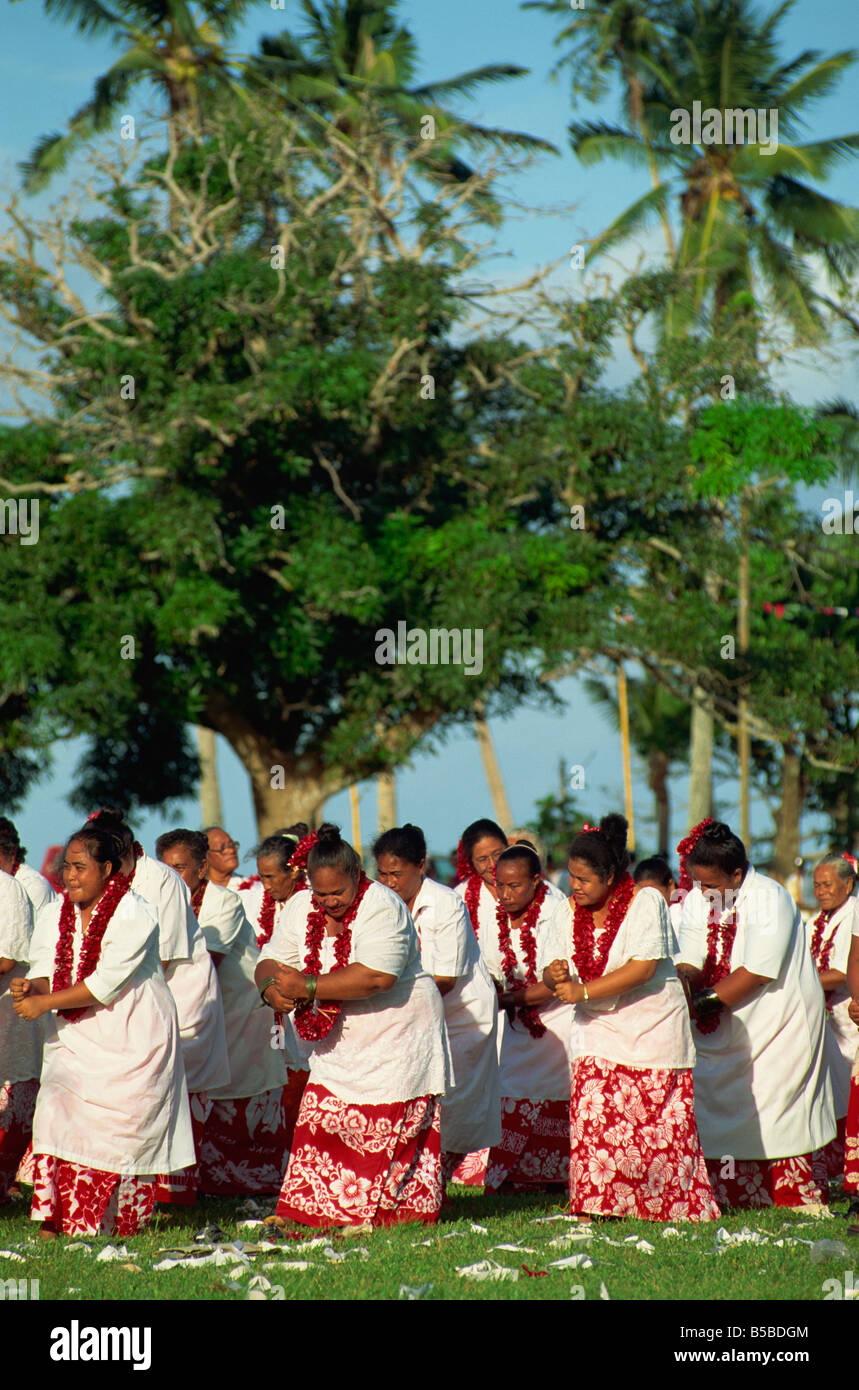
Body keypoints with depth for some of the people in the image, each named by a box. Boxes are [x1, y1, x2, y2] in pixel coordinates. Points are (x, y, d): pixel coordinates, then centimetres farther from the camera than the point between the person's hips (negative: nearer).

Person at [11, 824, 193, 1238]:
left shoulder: (134, 916, -14)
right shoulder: (54, 914, 5)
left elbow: (107, 983, -20)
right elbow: (46, 972, 4)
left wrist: (44, 1002, -21)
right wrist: (29, 987, -21)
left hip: (133, 1039, -4)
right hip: (74, 1040, 5)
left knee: (123, 1130, -7)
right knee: (57, 1114, -12)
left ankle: (122, 1225, 6)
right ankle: (54, 1223, -15)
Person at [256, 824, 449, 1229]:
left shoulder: (382, 907, -19)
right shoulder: (301, 907, 2)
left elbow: (377, 977, -30)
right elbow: (271, 960, 4)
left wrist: (309, 987, -29)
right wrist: (271, 987, -21)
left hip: (396, 1038, -6)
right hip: (339, 1041, 6)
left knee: (391, 1128, -5)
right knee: (322, 1119, -2)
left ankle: (404, 1211, 3)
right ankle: (308, 1211, 1)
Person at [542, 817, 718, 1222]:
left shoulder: (646, 901, -12)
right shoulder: (567, 912, 3)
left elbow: (644, 968, -21)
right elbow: (550, 973, 4)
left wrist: (583, 991, -22)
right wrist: (554, 976, -22)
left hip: (653, 1027, -4)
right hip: (597, 1030, 4)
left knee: (658, 1123, -2)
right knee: (593, 1111, -13)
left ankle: (676, 1204, 11)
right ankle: (594, 1205, -11)